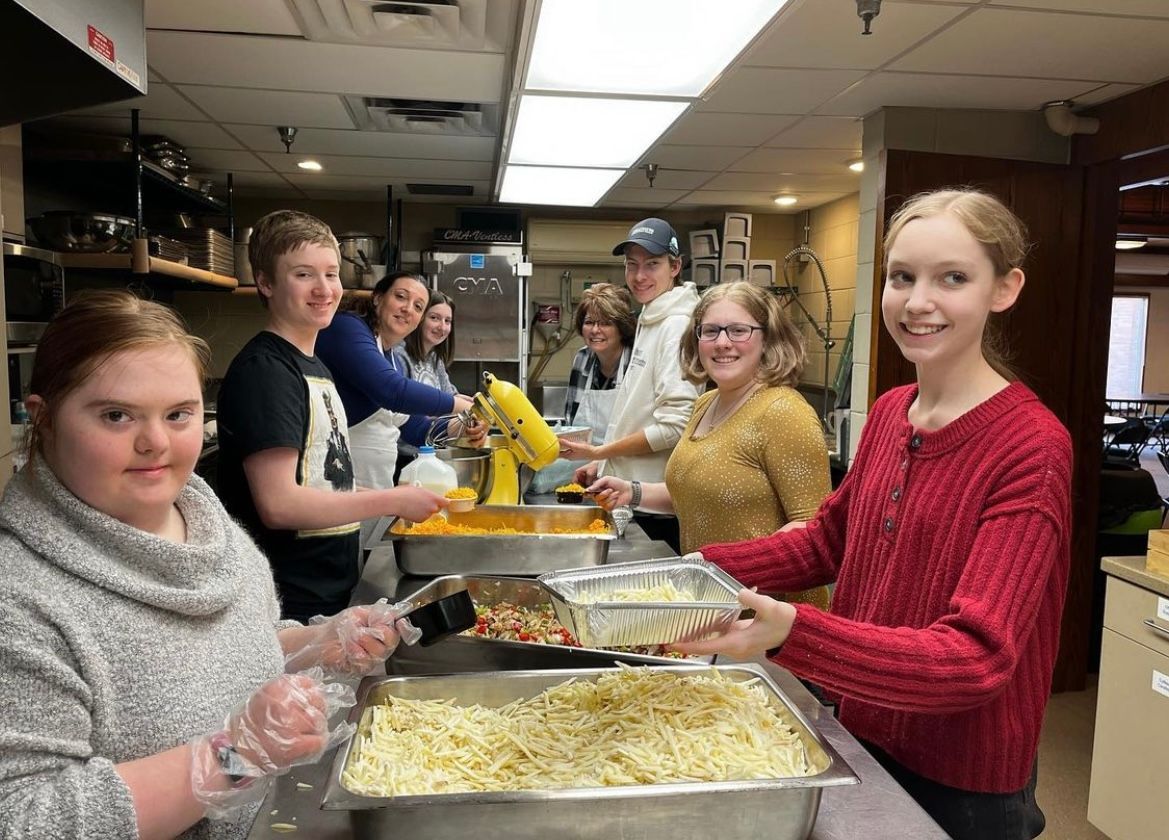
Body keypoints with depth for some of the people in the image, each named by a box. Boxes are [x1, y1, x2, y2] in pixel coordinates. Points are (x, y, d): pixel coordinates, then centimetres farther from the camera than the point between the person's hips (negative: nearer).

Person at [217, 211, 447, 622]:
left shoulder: (315, 368, 11)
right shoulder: (264, 369, -18)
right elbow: (278, 504, -25)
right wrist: (393, 501, -17)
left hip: (333, 592, 9)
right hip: (287, 608, -9)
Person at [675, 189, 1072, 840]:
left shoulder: (1032, 449, -22)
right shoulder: (889, 413, -1)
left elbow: (979, 657, -29)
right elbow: (828, 541, 9)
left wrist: (792, 633, -44)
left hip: (965, 788, -5)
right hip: (863, 738, 6)